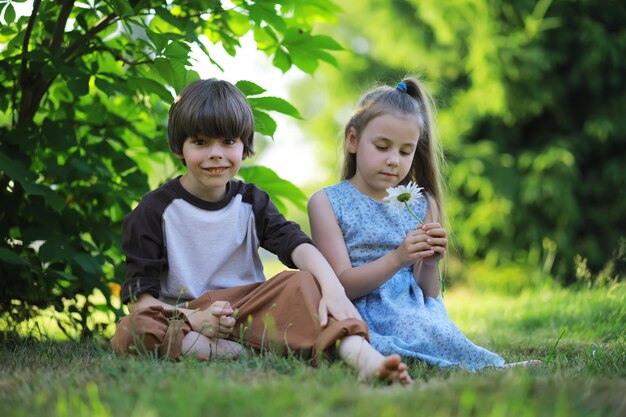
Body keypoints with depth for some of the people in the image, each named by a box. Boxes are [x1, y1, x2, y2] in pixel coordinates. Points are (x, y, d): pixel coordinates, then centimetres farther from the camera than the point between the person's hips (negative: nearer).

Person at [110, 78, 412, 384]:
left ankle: (366, 360, -46)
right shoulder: (156, 209, 1)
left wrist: (333, 288, -31)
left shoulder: (251, 202, 10)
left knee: (303, 283, -24)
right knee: (129, 333, -33)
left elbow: (295, 244, -9)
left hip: (248, 313, 2)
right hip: (181, 318, -2)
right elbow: (139, 294, -5)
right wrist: (192, 320, -24)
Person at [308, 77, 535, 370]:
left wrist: (429, 264, -11)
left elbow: (427, 295, 11)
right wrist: (397, 259, -22)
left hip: (417, 314, 3)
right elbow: (343, 286, -6)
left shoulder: (421, 206, 12)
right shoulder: (327, 203, 3)